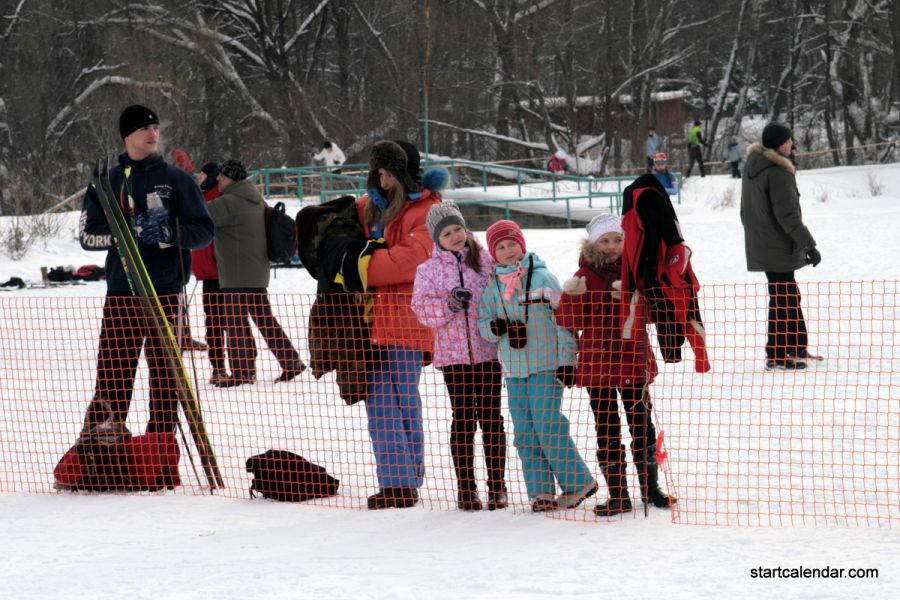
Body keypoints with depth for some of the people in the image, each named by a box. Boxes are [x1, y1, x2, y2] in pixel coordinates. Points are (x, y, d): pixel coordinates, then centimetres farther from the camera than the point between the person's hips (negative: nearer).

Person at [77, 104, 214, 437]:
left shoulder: (177, 180, 6)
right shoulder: (106, 182, 9)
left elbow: (204, 230, 1)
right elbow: (87, 234, 3)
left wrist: (169, 233, -17)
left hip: (166, 291, 0)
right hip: (121, 292, 0)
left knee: (165, 369, 4)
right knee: (113, 368, -3)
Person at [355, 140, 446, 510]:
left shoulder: (426, 208, -5)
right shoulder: (372, 205, 18)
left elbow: (414, 257, -17)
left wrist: (366, 269, -14)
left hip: (406, 316, -7)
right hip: (375, 316, 7)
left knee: (404, 399, -6)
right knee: (378, 400, 5)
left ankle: (408, 482, -3)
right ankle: (393, 481, 10)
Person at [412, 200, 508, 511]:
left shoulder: (485, 260, 4)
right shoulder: (429, 269, 5)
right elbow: (423, 309, -1)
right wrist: (450, 303, -17)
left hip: (488, 350, 0)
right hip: (453, 354, 0)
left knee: (491, 418, 2)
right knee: (463, 419, 2)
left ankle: (497, 486, 10)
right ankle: (466, 488, 8)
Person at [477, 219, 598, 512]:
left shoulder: (542, 277, -4)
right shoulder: (492, 286, 8)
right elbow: (483, 323, 11)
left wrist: (567, 359, -8)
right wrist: (498, 327, -12)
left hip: (546, 365, -5)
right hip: (513, 369, 5)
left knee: (547, 426, -12)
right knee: (525, 433, 4)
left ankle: (578, 482, 0)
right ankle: (540, 491, 8)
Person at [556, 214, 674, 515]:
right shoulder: (585, 275, 2)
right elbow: (570, 322, -4)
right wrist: (571, 296, -22)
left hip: (634, 359, 0)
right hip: (597, 363, 0)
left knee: (641, 425, 2)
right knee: (606, 430, 2)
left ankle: (650, 488, 15)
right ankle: (617, 495, 7)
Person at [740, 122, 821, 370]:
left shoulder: (751, 166, 10)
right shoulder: (777, 171, -20)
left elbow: (746, 210, 19)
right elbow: (787, 215, -22)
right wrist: (809, 245, -18)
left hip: (759, 245, 10)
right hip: (778, 247, -10)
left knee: (789, 295, 19)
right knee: (782, 299, -2)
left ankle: (797, 348, 28)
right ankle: (776, 356, 0)